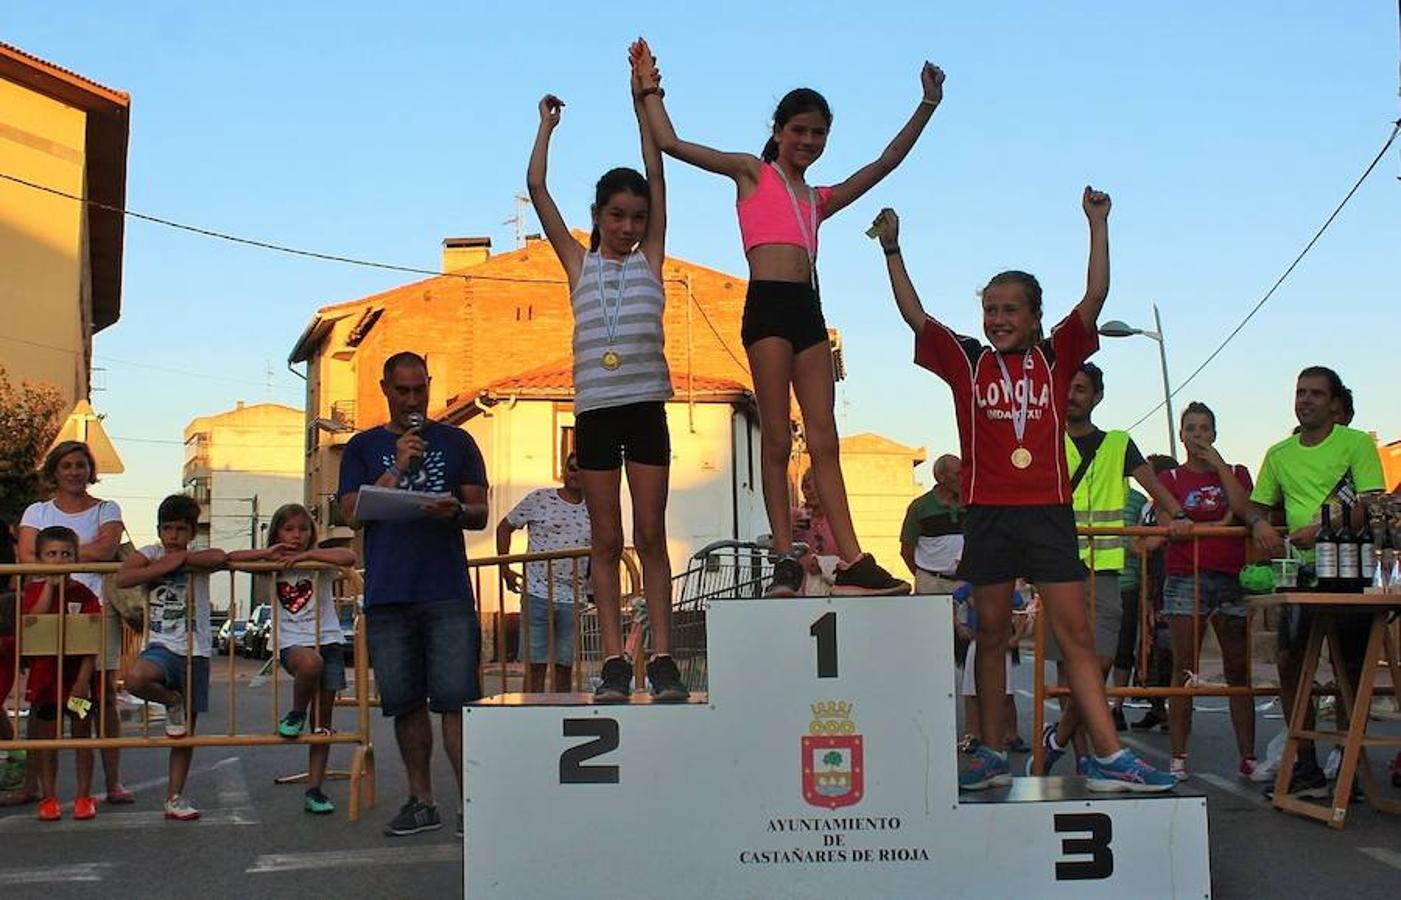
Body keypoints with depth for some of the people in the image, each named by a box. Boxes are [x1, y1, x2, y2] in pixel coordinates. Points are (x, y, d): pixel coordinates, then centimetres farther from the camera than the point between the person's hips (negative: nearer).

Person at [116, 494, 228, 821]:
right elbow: (122, 578, -16)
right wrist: (166, 565, -17)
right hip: (161, 646, -1)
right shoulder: (151, 554, 3)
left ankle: (175, 797, 19)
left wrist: (183, 559, -14)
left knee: (186, 730, 6)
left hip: (195, 652, 1)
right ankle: (173, 703, -1)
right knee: (135, 679, -35)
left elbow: (220, 557, -22)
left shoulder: (199, 559, 3)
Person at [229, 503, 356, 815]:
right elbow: (230, 558, 1)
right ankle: (296, 713, -9)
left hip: (328, 640, 1)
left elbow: (349, 558, -17)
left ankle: (314, 788, 7)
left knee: (323, 720, 1)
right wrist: (267, 553, -9)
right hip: (293, 643, -1)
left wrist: (305, 554, -16)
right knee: (310, 661, -38)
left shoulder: (319, 561, 4)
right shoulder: (273, 566, 9)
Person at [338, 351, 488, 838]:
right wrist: (397, 468, -6)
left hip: (447, 589, -1)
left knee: (456, 697, -8)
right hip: (387, 593, 1)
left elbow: (481, 513, 9)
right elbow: (352, 514, 3)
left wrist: (455, 511, -14)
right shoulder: (363, 448, 14)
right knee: (405, 701, 6)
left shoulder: (456, 442, 13)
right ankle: (421, 801, 15)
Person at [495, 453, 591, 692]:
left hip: (573, 599, 3)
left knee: (565, 666, 6)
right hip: (537, 594, -3)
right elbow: (504, 527, 9)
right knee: (535, 664, -3)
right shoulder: (539, 499, 1)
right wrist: (505, 569, 2)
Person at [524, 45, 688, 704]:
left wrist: (642, 106, 7)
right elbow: (537, 188, 10)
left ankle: (662, 659, 0)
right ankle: (614, 662, 3)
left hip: (645, 407, 0)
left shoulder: (650, 259, 11)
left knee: (651, 536, -1)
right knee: (606, 542, 2)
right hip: (595, 411, 1)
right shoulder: (579, 264, 12)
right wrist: (547, 126, 15)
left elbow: (657, 178, 7)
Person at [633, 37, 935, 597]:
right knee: (777, 439, -5)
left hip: (808, 309, 5)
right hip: (768, 303, -5)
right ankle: (786, 559, -2)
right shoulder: (751, 173, 13)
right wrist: (650, 88, 13)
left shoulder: (821, 200, 25)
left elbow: (884, 163, 23)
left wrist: (927, 107, 19)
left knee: (824, 439, 1)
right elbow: (670, 143, 8)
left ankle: (851, 562, -2)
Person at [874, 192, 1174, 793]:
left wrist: (1097, 224, -5)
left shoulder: (1056, 357, 7)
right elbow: (914, 315, 3)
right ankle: (991, 756, 15)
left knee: (1076, 634, -1)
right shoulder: (967, 361, 7)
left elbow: (1095, 298, -1)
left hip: (1048, 512, 0)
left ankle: (1109, 758, -1)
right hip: (988, 514, 1)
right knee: (992, 636, 8)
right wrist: (892, 250, -1)